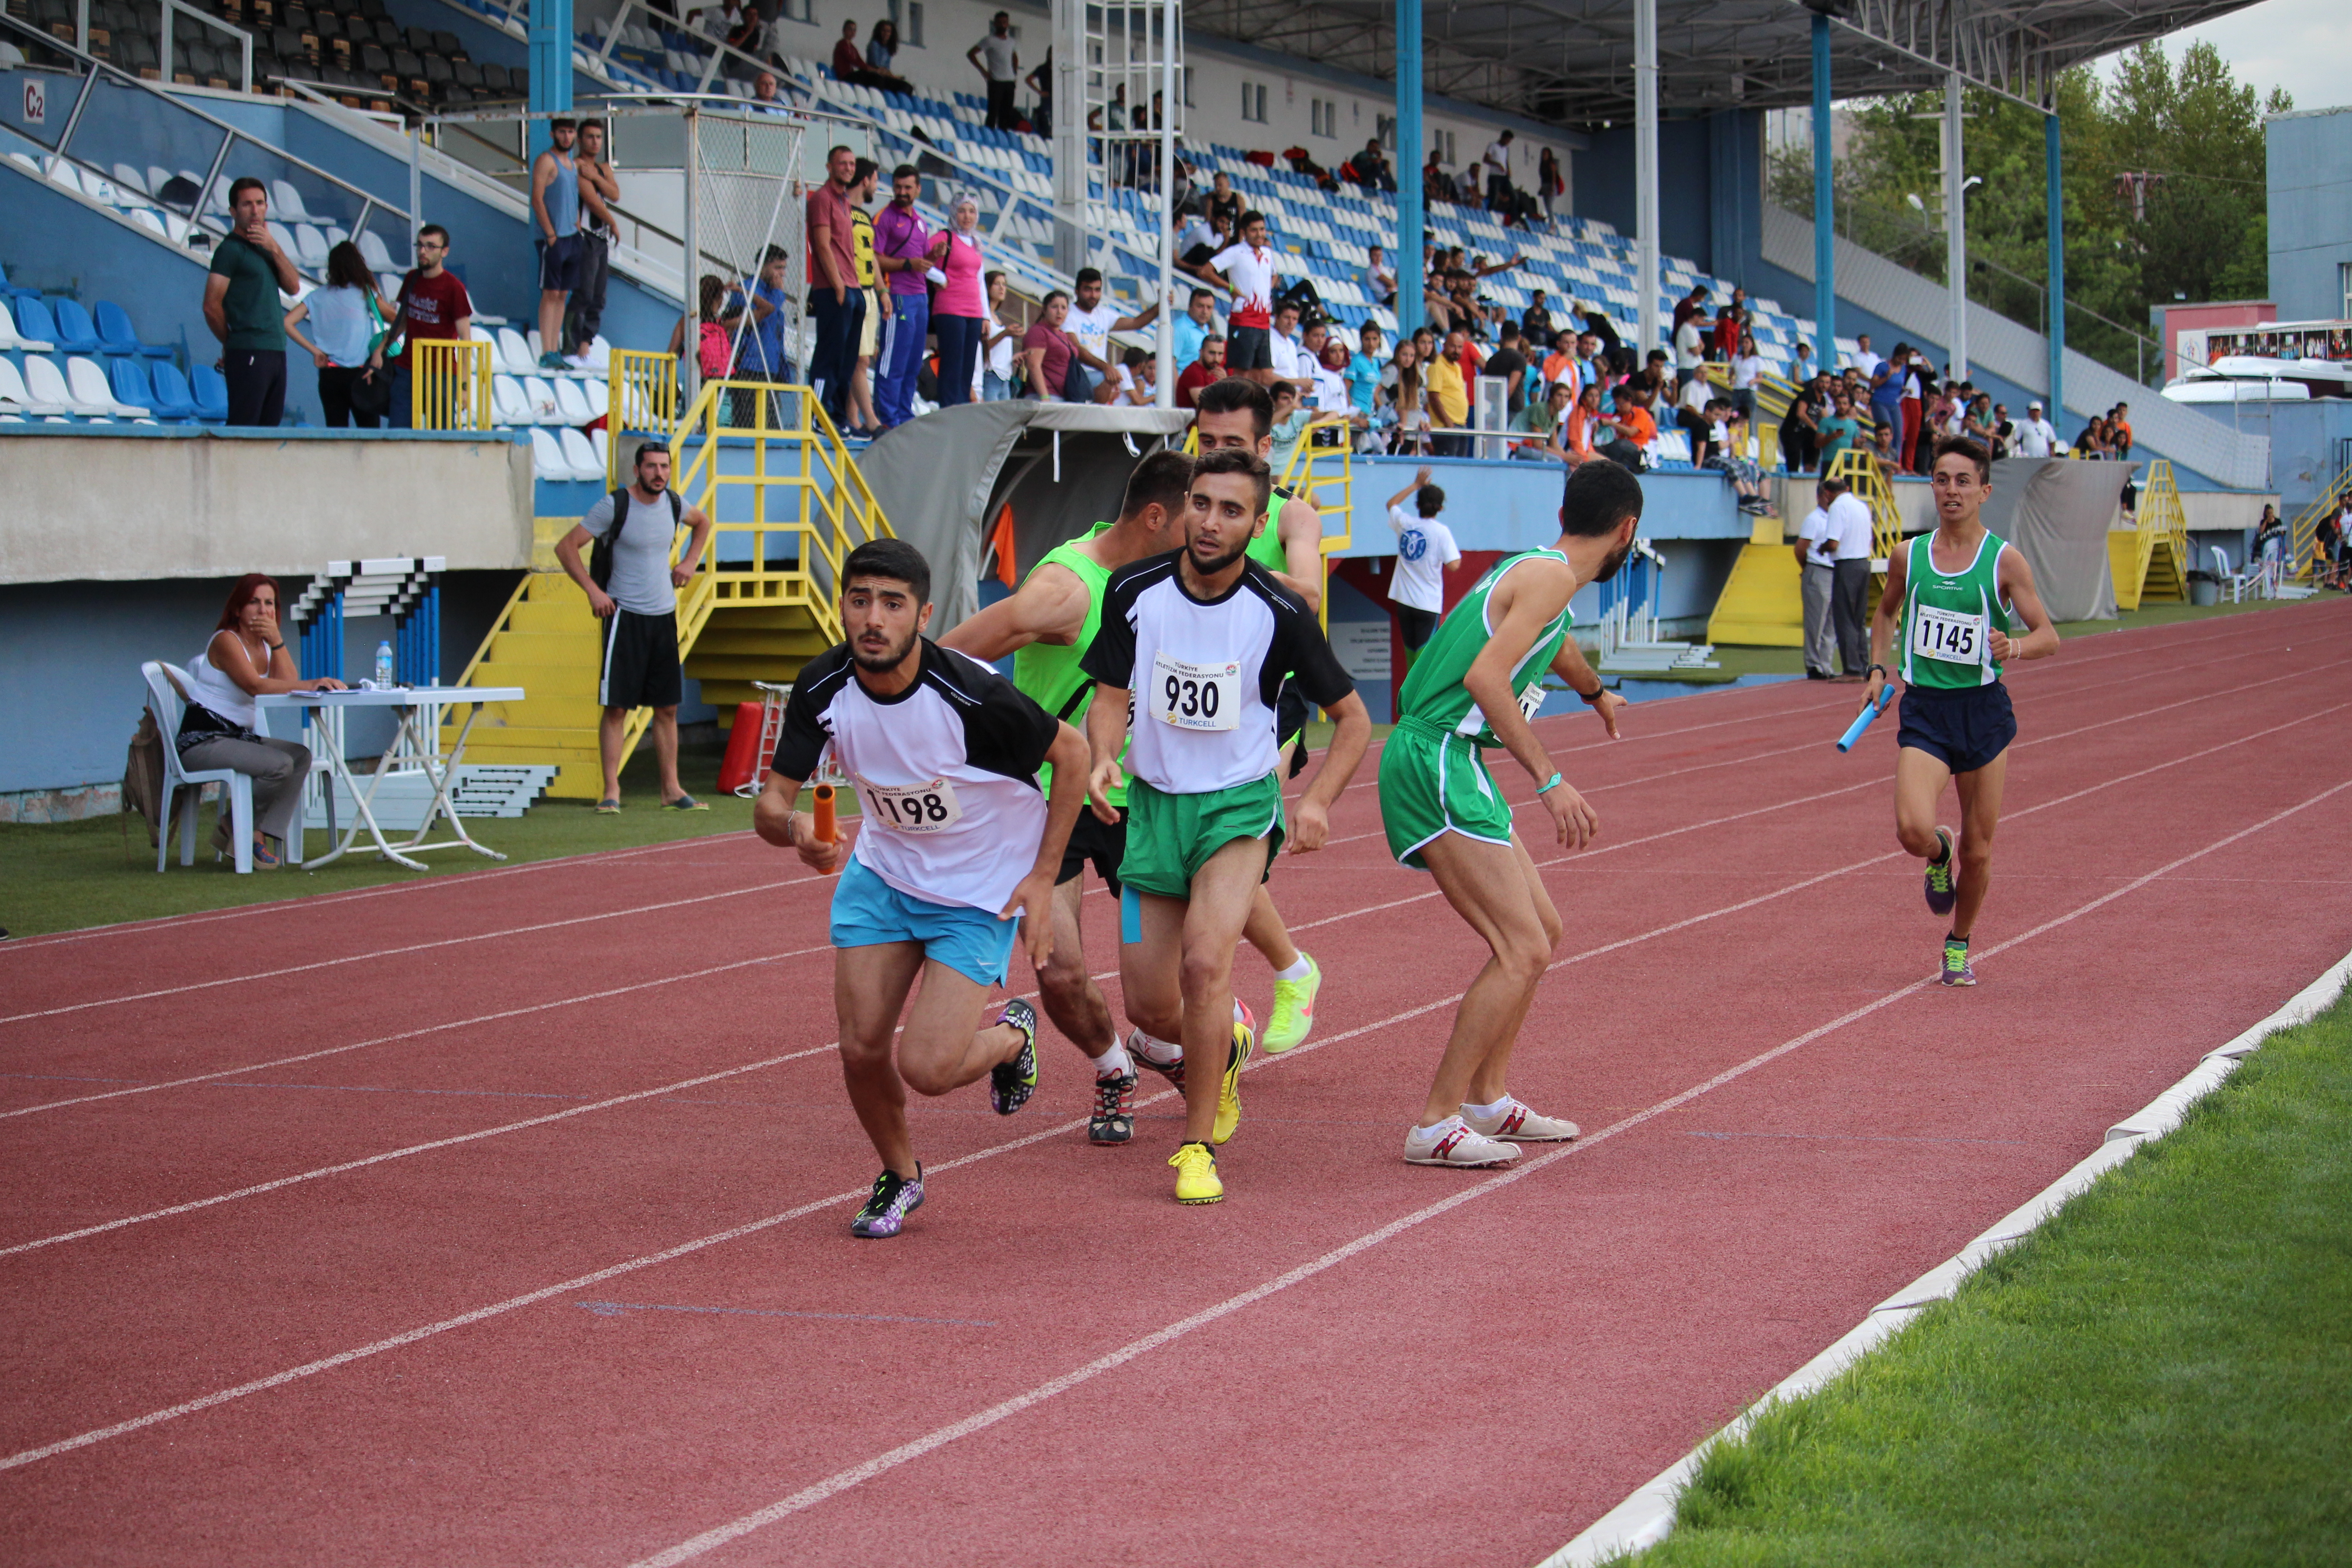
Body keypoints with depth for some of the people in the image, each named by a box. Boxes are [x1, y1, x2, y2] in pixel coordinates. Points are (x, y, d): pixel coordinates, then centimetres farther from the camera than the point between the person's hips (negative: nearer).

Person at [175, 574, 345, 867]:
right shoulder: (226, 641, -12)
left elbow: (289, 684, -2)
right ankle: (232, 826, -6)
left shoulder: (265, 643, 14)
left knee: (300, 756, -11)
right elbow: (255, 686, -27)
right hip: (202, 741, -9)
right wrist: (311, 685, -35)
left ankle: (261, 835, -13)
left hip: (238, 737, 9)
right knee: (280, 764, -25)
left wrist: (277, 641, -11)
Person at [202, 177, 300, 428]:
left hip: (276, 352, 8)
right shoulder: (231, 249, -5)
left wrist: (274, 248, -3)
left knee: (269, 427, 6)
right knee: (243, 428, -11)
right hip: (248, 353, -8)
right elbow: (212, 305, -9)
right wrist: (230, 342, 3)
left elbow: (294, 287, 8)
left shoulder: (264, 247, 19)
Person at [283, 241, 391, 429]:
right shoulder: (365, 293, 0)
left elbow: (287, 323, -1)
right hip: (360, 374, -2)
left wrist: (314, 350, 1)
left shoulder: (317, 297, 5)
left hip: (330, 373, 2)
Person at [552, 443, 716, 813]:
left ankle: (671, 788, 13)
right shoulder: (614, 506, -11)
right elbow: (566, 547, -9)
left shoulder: (673, 503, 5)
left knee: (667, 708, 8)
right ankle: (611, 790, -4)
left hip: (664, 616, 5)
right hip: (625, 616, -5)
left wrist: (690, 562, 14)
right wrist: (593, 590, -14)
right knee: (616, 707, -6)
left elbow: (703, 523, 29)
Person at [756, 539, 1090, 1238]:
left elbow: (1070, 753, -13)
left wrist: (1042, 878, -14)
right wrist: (796, 827, -39)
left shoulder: (972, 695, -29)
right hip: (882, 872, 4)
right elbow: (770, 803, -14)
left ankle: (1012, 1034, 21)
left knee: (927, 1068, -15)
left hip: (981, 890, -4)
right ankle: (899, 1176, 28)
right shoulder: (822, 688, -17)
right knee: (861, 1050, -3)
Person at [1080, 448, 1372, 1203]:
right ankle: (1225, 1046, 41)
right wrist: (1104, 759, -21)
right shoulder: (1135, 590, -8)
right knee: (1148, 1007, 4)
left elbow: (1352, 716, -1)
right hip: (1154, 802, 3)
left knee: (1205, 962, -26)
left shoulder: (1279, 613, -13)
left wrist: (1318, 800, -16)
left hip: (1239, 805, -3)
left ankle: (1198, 1143, -8)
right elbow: (1111, 695, 0)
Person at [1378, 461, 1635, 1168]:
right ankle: (1435, 1126, -11)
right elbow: (1485, 677, -24)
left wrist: (1595, 692, 64)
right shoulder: (1550, 577, -12)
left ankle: (1487, 1099, 25)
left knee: (1541, 930, 17)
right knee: (1522, 952, -14)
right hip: (1435, 759, -10)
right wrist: (1550, 780, -25)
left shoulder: (1537, 574, 19)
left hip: (1450, 763, 10)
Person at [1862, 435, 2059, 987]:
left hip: (1984, 709, -1)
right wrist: (1877, 669, 9)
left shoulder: (2005, 560, -5)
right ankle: (1938, 857, 17)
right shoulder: (1910, 557, 3)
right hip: (1923, 709, 1)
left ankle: (1959, 945, 30)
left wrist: (2012, 647, -23)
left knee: (1978, 850, 6)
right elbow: (1886, 612, 23)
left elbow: (2048, 637, -2)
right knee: (1914, 829, -20)